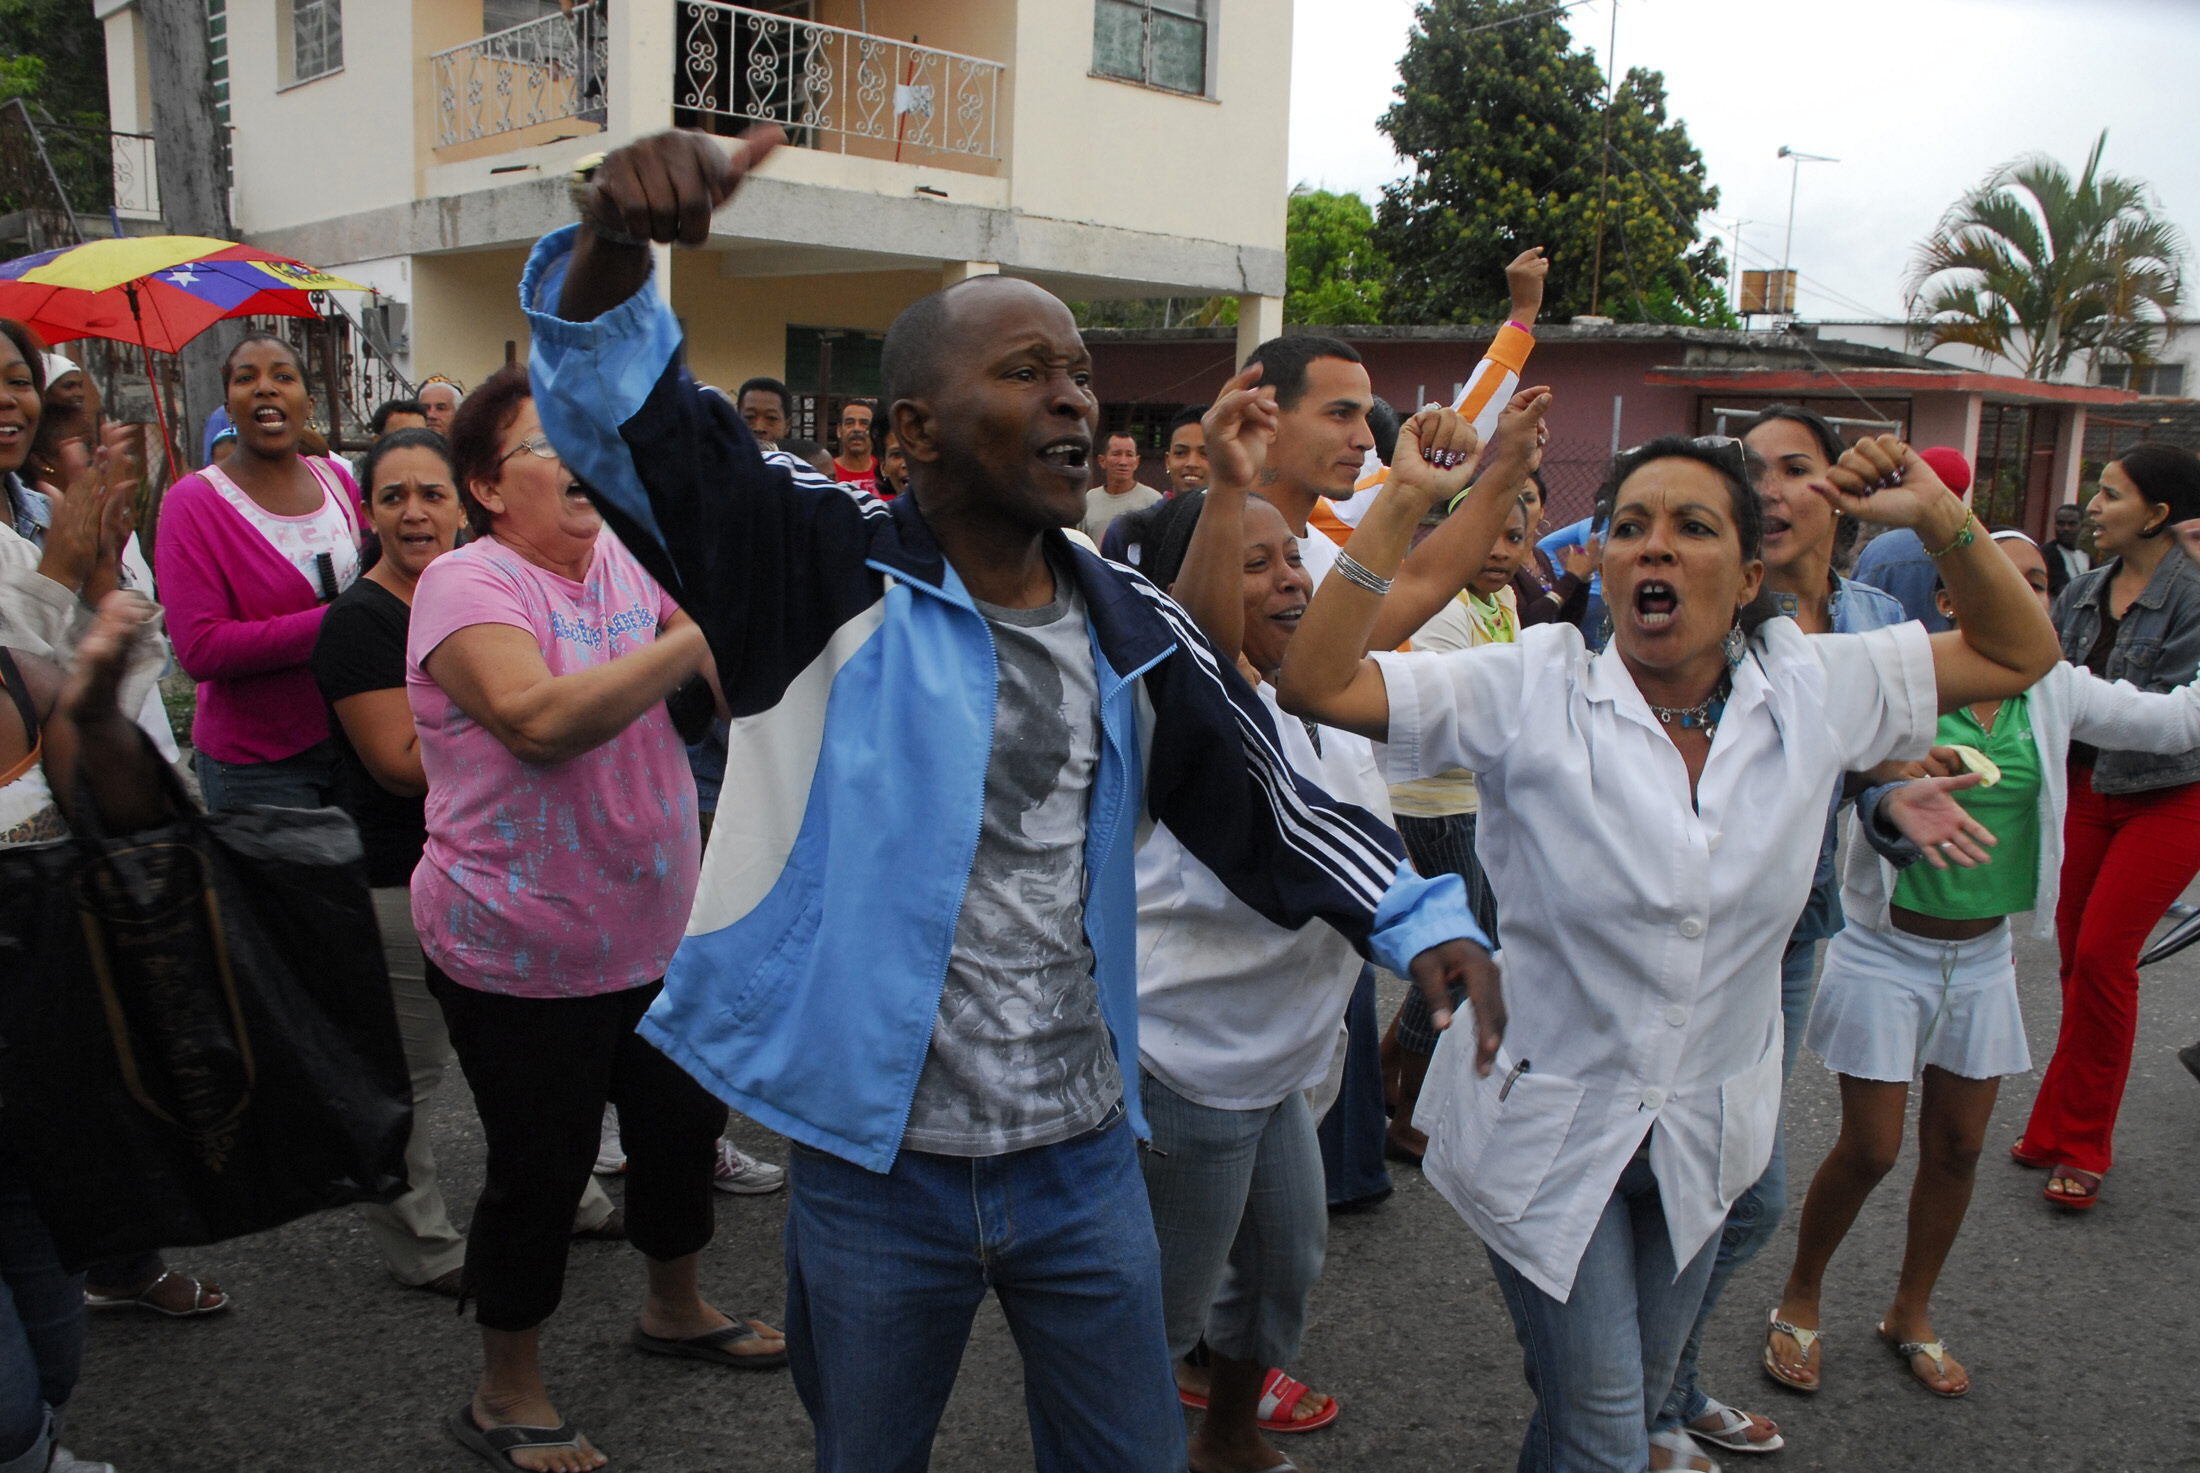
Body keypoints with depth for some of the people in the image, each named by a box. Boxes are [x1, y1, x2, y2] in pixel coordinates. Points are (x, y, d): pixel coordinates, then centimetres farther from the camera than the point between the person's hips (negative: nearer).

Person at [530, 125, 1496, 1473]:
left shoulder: (1133, 631, 1)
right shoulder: (831, 572, -10)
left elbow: (1266, 799, 9)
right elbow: (622, 411, -19)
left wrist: (1419, 918, -3)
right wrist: (614, 241, -39)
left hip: (1085, 1162, 3)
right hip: (874, 1168, -2)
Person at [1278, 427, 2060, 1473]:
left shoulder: (1814, 690, -4)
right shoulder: (1532, 692, -15)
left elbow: (2019, 654, 7)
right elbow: (1314, 682, -23)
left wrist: (1940, 516, -9)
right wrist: (1405, 501, -28)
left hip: (1704, 1135, 4)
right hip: (1546, 1123, -4)